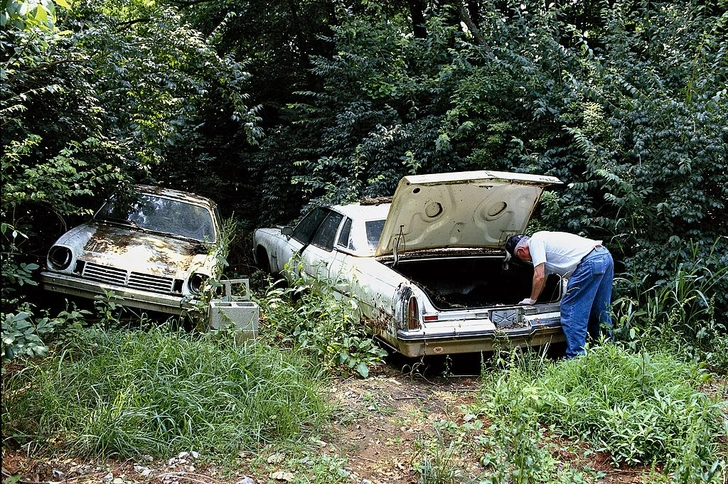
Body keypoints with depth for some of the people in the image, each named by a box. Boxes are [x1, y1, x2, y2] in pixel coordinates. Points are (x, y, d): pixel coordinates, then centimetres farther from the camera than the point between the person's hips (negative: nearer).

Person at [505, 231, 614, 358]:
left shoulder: (535, 240, 0)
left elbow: (539, 277, -3)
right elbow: (543, 279, 40)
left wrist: (532, 299, 12)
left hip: (591, 261, -10)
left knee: (571, 311, -4)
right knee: (600, 313, 18)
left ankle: (576, 357, -3)